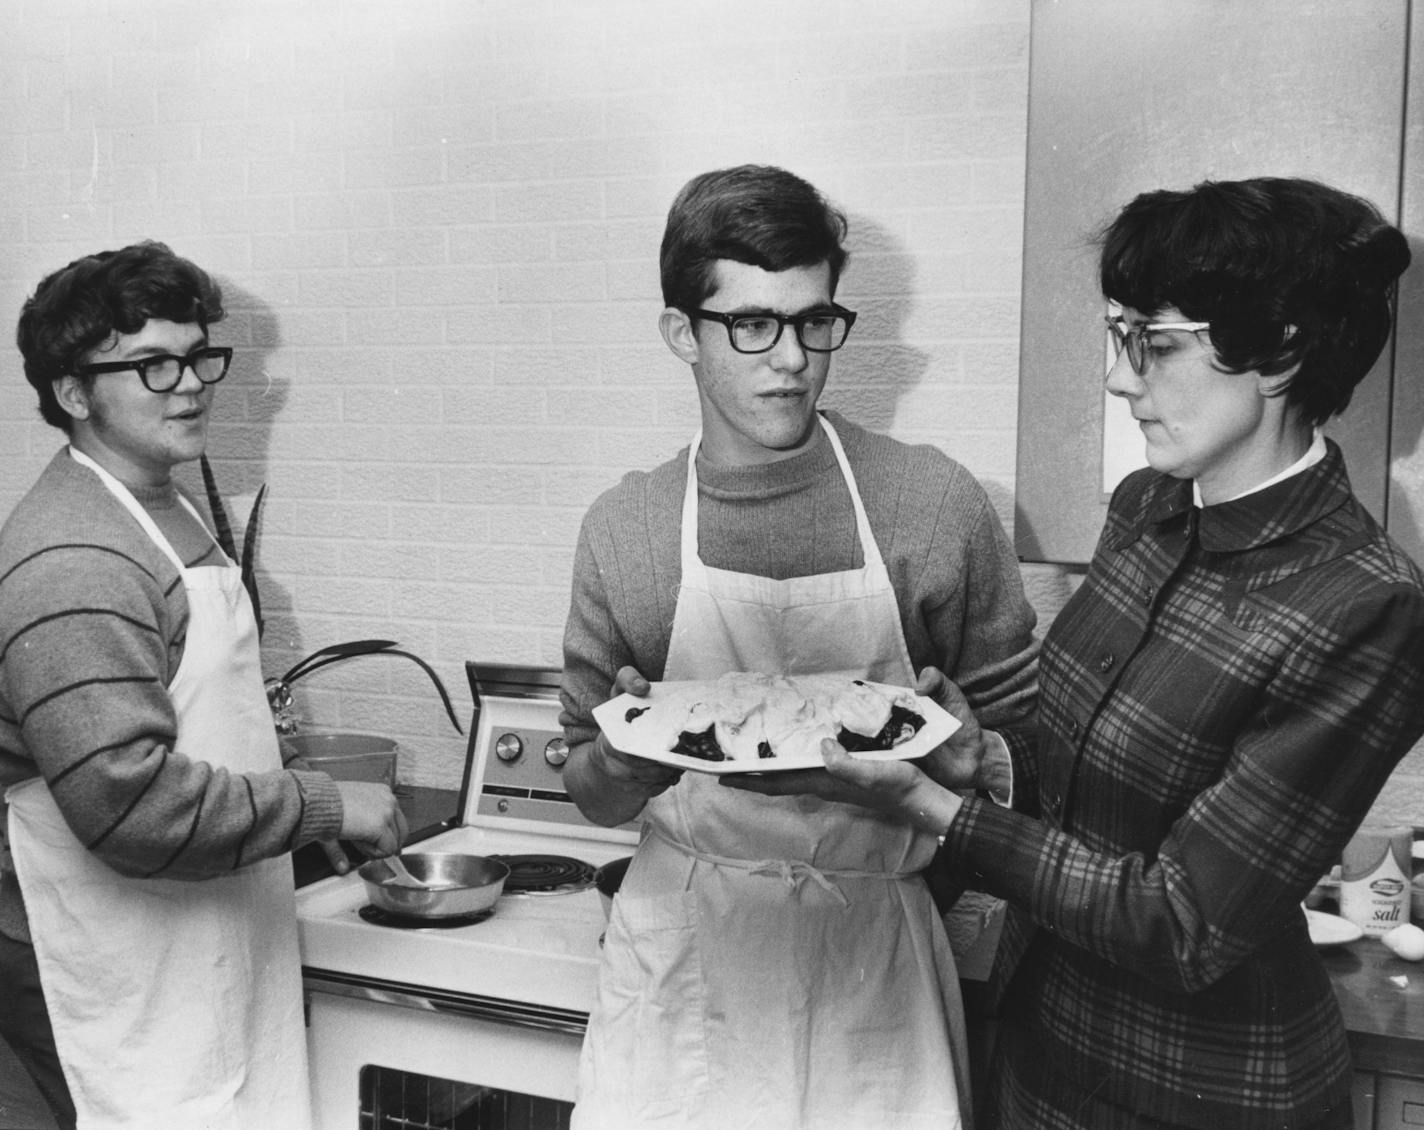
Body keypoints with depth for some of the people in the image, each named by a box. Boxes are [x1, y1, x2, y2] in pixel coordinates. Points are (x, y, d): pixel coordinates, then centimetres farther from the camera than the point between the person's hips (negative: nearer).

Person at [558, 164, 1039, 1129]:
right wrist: (618, 762, -16)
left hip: (874, 949, 0)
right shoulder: (623, 530, -2)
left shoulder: (938, 504, -6)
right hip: (684, 948, 1)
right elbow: (596, 798, 6)